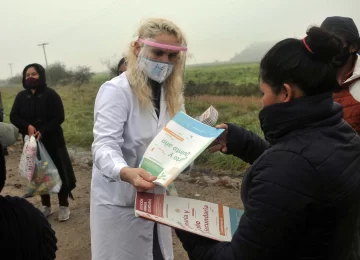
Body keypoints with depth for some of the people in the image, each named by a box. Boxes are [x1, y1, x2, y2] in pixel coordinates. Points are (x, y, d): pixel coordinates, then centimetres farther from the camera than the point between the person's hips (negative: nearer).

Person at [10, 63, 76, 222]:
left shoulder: (50, 94, -8)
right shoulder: (21, 97, 4)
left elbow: (59, 117, -12)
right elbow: (13, 117, 1)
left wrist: (42, 131, -23)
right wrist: (27, 126, -18)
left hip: (52, 141, -3)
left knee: (59, 172, 1)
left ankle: (63, 206, 15)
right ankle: (46, 206, 26)